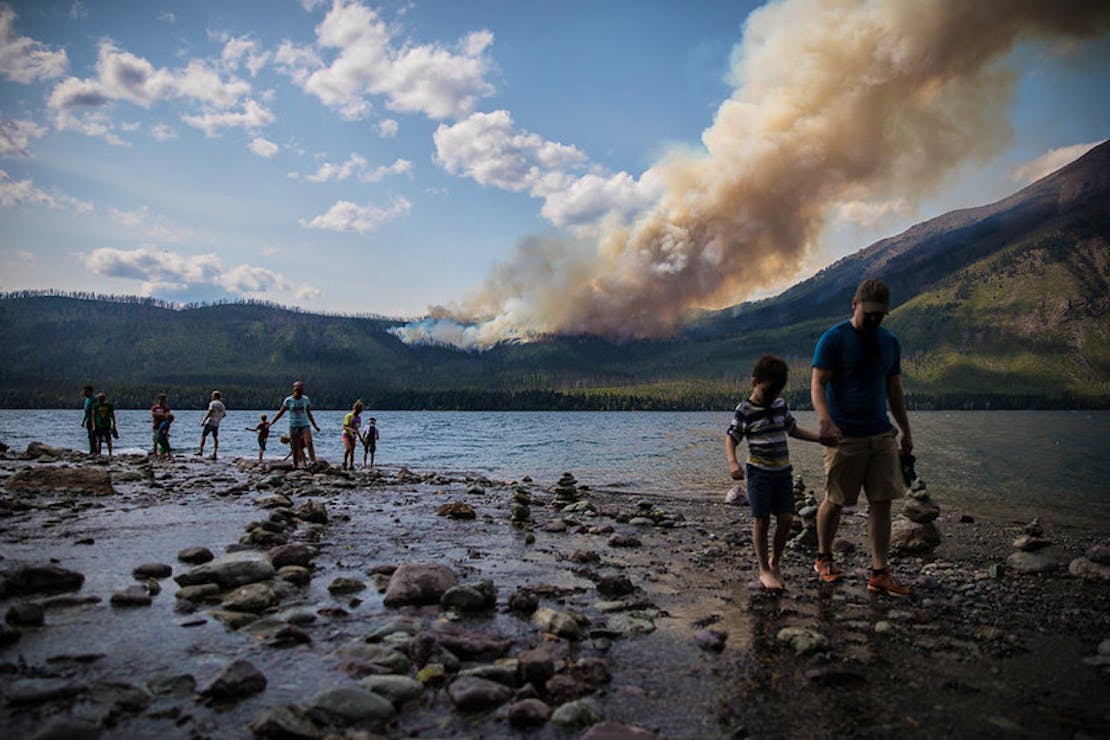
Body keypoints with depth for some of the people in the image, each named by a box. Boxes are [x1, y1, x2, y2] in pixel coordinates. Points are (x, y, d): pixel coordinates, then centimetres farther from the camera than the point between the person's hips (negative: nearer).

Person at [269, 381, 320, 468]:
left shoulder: (306, 400, 4)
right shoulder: (288, 400, -2)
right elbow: (280, 412, 3)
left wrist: (315, 425, 18)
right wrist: (271, 422, -6)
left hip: (305, 425, 0)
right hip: (293, 426, 0)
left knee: (309, 443, -20)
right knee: (295, 448, 2)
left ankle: (314, 462, -28)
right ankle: (295, 465, 11)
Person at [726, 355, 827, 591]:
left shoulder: (780, 404, 7)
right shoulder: (745, 410, -10)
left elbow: (793, 429, 20)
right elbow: (731, 438, -10)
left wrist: (822, 437, 14)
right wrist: (732, 462, -27)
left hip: (783, 471, 5)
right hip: (759, 472, -5)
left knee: (786, 518, 3)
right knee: (761, 520, -1)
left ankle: (775, 562, 24)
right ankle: (764, 570, 11)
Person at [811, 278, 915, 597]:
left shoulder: (890, 342, 12)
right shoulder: (833, 339, -6)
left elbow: (894, 390, 19)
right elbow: (817, 383, -14)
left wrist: (906, 432, 18)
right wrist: (824, 420, -30)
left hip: (882, 434, 5)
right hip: (844, 436, -5)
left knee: (882, 502, 1)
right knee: (835, 501, 4)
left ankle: (880, 574, 7)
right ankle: (823, 559, 25)